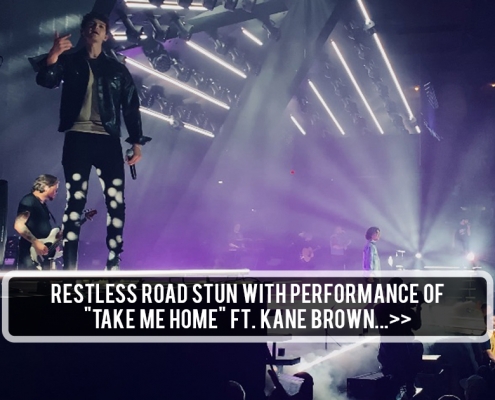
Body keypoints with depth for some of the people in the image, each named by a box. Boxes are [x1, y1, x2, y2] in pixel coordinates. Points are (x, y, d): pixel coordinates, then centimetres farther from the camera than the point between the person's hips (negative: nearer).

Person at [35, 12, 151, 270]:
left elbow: (131, 106, 14)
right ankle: (69, 268, -7)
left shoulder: (117, 69, 16)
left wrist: (136, 142, 4)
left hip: (108, 140, 2)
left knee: (116, 202, -5)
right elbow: (45, 81, -4)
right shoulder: (69, 62, 13)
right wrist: (53, 54, -23)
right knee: (75, 201, -8)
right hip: (77, 138, -1)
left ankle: (113, 264, 3)